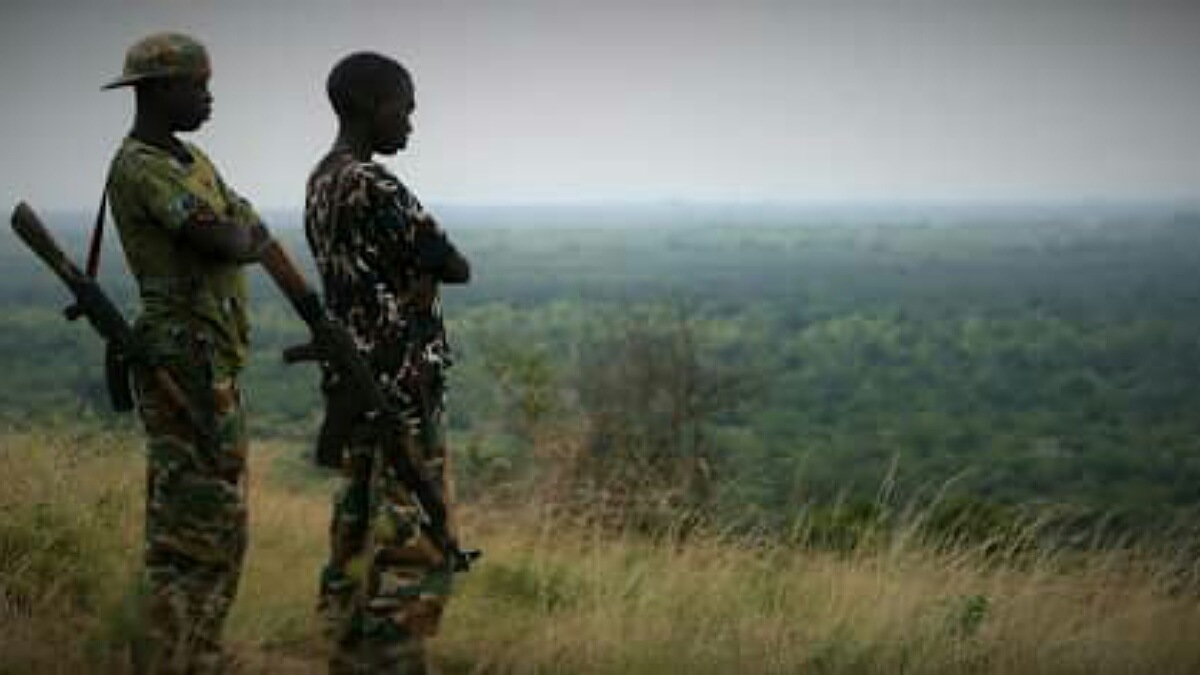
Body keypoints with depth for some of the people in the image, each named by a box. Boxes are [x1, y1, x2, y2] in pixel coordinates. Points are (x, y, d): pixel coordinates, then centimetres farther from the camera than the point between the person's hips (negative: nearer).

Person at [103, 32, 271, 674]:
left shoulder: (190, 161, 17)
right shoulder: (140, 167, -15)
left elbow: (255, 235, 13)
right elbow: (226, 245, -21)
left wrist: (229, 235, -7)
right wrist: (234, 234, 1)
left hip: (210, 362, 10)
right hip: (186, 362, -10)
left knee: (218, 524, 14)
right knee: (194, 528, -8)